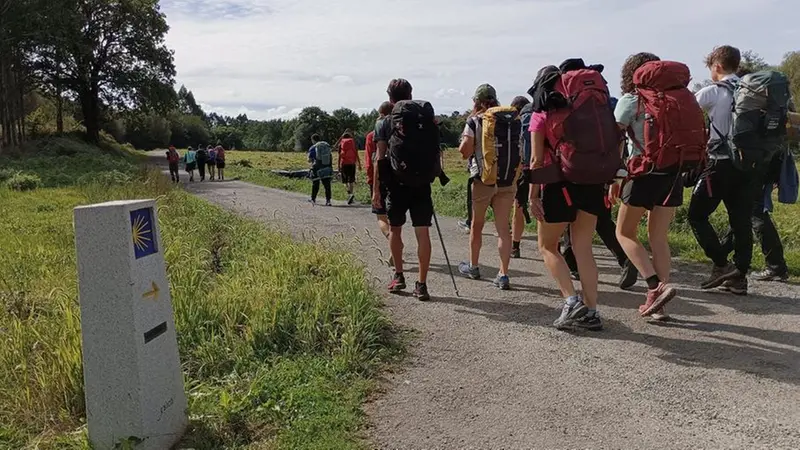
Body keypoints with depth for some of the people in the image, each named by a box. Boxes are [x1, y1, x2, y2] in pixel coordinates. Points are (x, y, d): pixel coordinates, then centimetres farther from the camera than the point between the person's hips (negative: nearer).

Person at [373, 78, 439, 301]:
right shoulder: (428, 118, 6)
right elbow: (435, 151, 5)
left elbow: (380, 159, -3)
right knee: (423, 232, 1)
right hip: (423, 183, 2)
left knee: (395, 228, 16)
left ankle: (398, 276, 23)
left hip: (397, 183, -1)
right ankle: (422, 284, 1)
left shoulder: (385, 123, 0)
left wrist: (376, 189, 1)